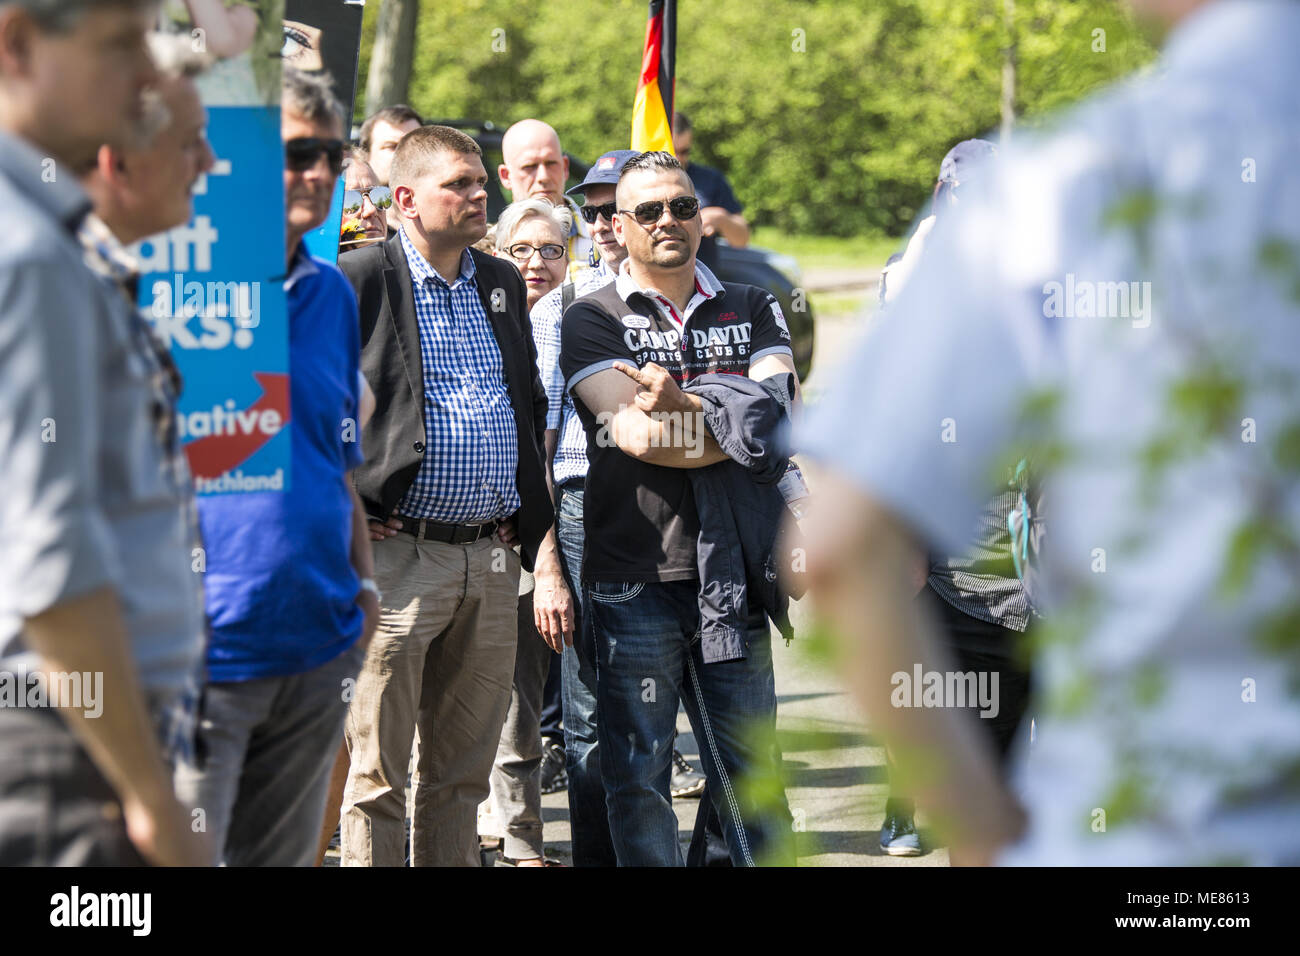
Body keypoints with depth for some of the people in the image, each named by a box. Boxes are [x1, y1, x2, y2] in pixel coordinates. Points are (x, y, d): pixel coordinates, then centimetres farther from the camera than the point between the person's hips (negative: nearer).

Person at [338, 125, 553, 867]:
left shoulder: (503, 284, 14)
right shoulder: (357, 282, -6)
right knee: (378, 773, -1)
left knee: (463, 771, 12)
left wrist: (534, 528, 15)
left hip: (492, 559, 6)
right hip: (399, 555, -6)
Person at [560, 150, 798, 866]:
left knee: (750, 765, 6)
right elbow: (636, 436, -12)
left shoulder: (751, 310, 13)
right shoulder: (592, 320, 3)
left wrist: (678, 403, -16)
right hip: (633, 578, -2)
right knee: (637, 773, 1)